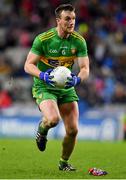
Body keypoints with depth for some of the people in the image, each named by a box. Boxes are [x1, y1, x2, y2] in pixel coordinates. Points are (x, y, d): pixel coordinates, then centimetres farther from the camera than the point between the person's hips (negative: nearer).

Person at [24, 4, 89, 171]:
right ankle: (42, 129, 7)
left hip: (67, 88, 4)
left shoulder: (79, 41, -6)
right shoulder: (43, 39, -15)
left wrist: (77, 79, -30)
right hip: (44, 87, -4)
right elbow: (28, 65, -12)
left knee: (73, 130, -4)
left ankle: (64, 162, 23)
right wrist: (42, 75, -32)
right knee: (53, 119, -31)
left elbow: (85, 68, -7)